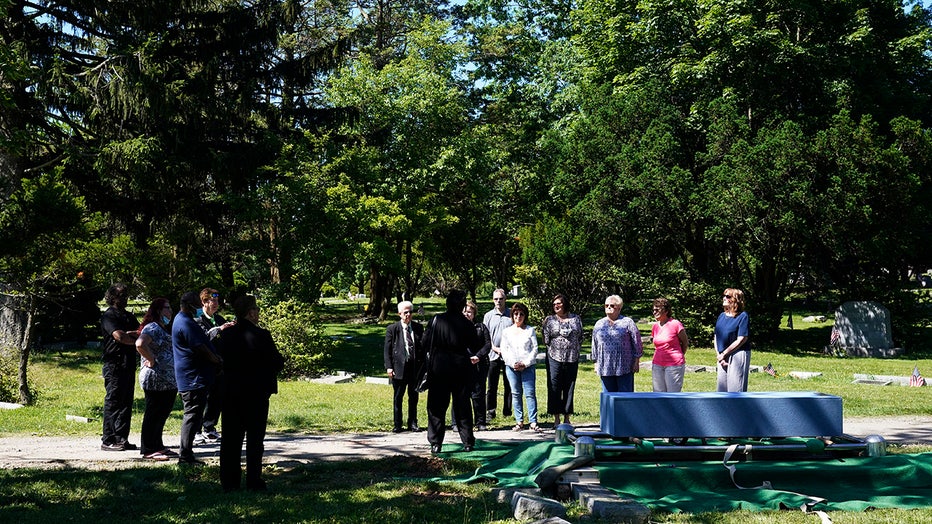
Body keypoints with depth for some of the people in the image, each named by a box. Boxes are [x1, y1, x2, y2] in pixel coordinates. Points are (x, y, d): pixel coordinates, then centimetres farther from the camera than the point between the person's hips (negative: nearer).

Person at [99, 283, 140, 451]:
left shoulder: (128, 316, 21)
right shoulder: (108, 316, -4)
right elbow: (118, 336, -17)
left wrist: (129, 333, -10)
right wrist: (136, 341, -5)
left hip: (128, 364, 8)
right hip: (114, 365, -8)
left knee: (126, 402, 8)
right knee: (113, 402, -6)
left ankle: (122, 439, 13)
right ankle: (108, 440, -2)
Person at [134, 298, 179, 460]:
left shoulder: (165, 329, 18)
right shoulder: (152, 328, -13)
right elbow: (140, 344, -31)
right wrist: (152, 360, -21)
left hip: (169, 381, 10)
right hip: (156, 381, -10)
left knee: (162, 415, 15)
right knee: (153, 415, -4)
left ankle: (158, 447, 24)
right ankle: (148, 450, 2)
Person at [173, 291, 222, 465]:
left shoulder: (182, 319, 18)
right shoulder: (185, 323, -17)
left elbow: (201, 341, 23)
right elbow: (200, 348, -17)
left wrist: (216, 357, 17)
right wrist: (217, 361, -3)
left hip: (190, 377, 11)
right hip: (193, 377, -11)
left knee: (192, 414, 15)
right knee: (193, 414, -8)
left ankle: (185, 452, 21)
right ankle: (185, 454, -6)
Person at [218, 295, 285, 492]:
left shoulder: (227, 334, 1)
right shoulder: (261, 336, -16)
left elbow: (223, 361, 10)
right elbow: (277, 363, -10)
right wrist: (281, 360, 8)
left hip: (231, 393, 5)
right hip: (256, 393, -5)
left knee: (231, 439, 10)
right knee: (254, 439, 5)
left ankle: (229, 481, 14)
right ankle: (253, 481, 6)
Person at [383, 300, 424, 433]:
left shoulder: (418, 327, 7)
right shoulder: (392, 329, 0)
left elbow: (423, 347, 10)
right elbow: (387, 349, 0)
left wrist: (423, 365, 4)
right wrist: (389, 367, -8)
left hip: (415, 366, 3)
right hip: (399, 367, -2)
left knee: (414, 396, 9)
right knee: (398, 397, 4)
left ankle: (413, 423, 19)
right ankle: (397, 424, 12)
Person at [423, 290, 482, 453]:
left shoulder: (436, 320, -7)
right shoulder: (466, 324, -6)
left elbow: (425, 343, -6)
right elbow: (476, 346, 0)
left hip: (438, 368, -1)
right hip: (461, 369, 1)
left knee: (436, 406, 5)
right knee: (462, 406, 10)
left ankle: (435, 443, 2)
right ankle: (468, 442, 13)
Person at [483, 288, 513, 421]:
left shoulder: (511, 315, 6)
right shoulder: (488, 316, 7)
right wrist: (495, 348, -10)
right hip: (493, 355, 0)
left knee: (509, 385, 4)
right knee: (492, 386, 2)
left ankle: (507, 412, 12)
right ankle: (490, 412, 8)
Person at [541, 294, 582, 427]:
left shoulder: (576, 319, 9)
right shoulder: (549, 320, 6)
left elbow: (580, 338, 10)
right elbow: (546, 341, 6)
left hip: (572, 359, 1)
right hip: (554, 358, -1)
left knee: (569, 388, 4)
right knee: (554, 388, -2)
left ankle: (567, 418, 12)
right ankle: (556, 419, 5)